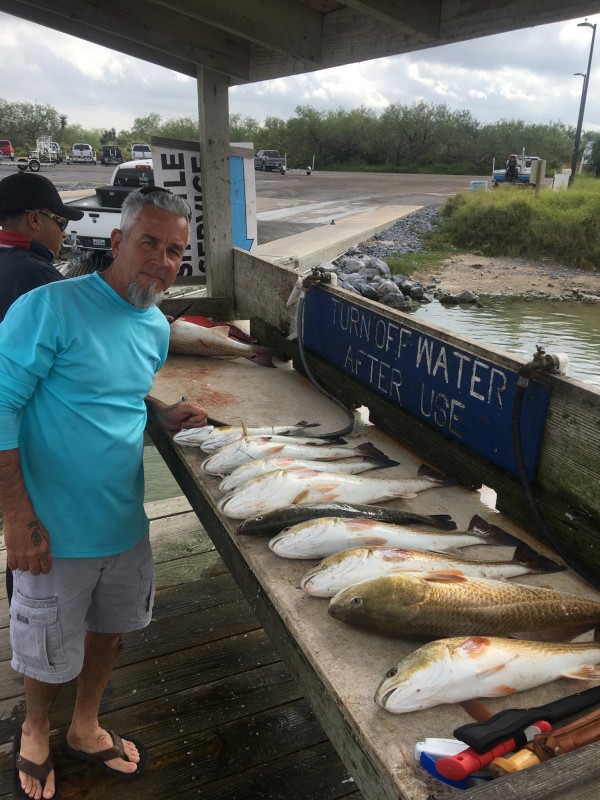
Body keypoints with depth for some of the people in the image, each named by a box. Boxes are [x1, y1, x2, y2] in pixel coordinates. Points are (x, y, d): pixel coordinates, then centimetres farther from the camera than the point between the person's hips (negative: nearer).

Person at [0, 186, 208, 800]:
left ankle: (84, 729, 50)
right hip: (56, 526, -6)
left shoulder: (157, 327, 3)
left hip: (126, 519, 6)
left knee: (108, 626, 23)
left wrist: (163, 415, -2)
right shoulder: (49, 307, -19)